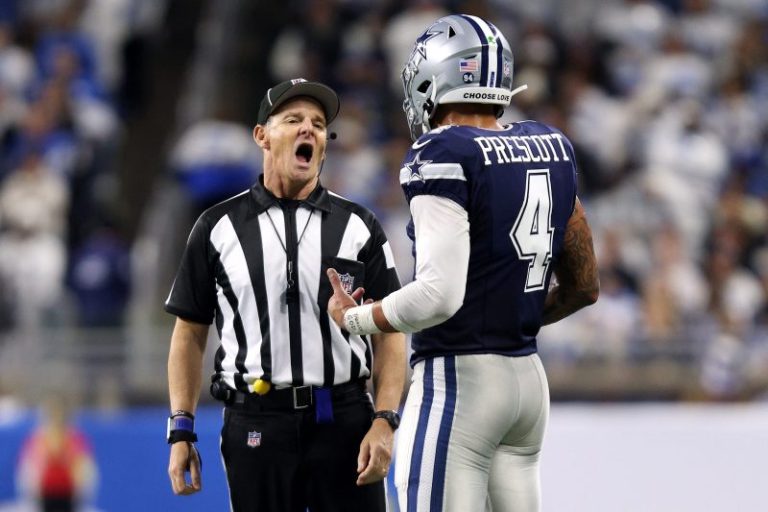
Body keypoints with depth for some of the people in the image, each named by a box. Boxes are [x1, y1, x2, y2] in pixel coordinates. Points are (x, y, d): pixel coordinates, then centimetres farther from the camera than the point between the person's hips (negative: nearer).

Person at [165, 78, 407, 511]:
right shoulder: (219, 228, 7)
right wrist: (181, 431, 2)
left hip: (344, 425, 0)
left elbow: (389, 336, 5)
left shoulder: (359, 227, 7)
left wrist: (384, 422, -8)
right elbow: (191, 333, 10)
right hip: (255, 426, 0)